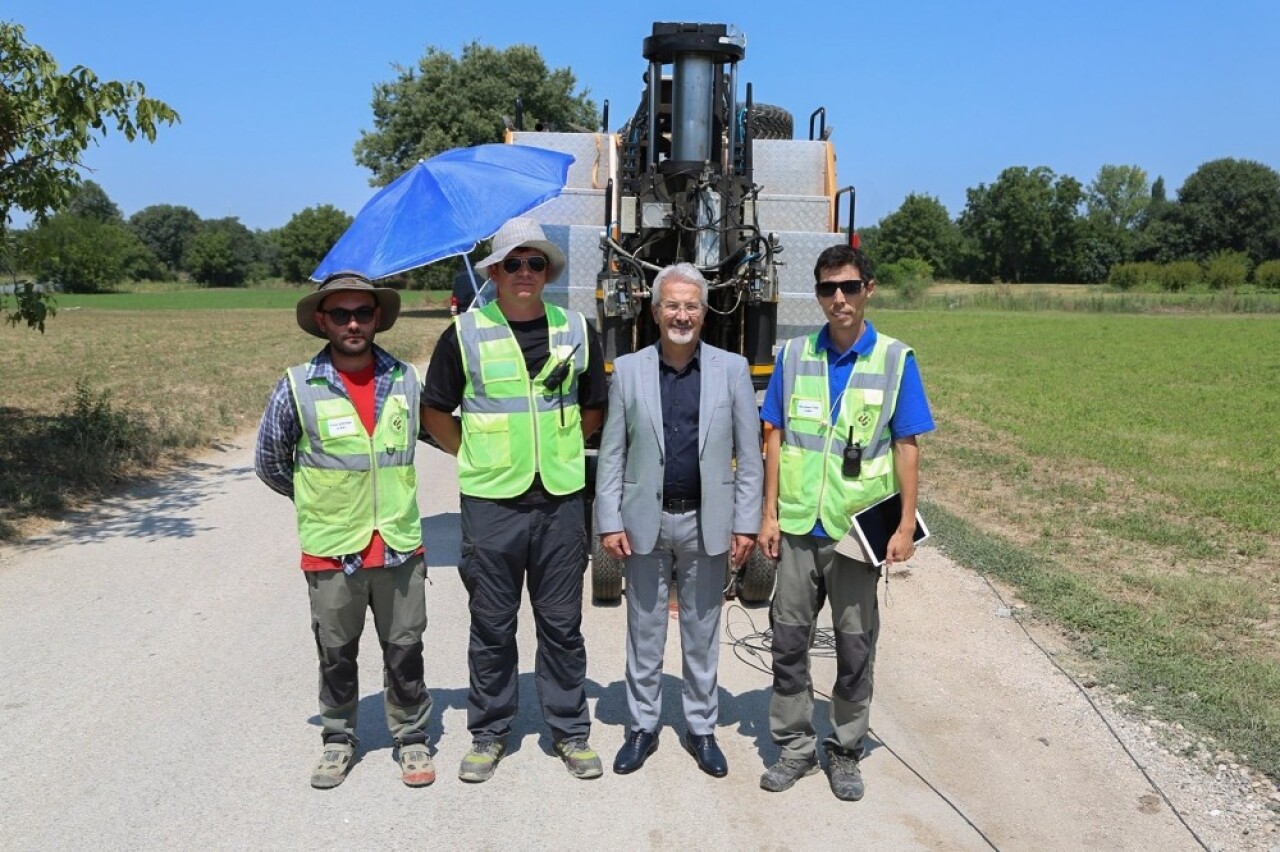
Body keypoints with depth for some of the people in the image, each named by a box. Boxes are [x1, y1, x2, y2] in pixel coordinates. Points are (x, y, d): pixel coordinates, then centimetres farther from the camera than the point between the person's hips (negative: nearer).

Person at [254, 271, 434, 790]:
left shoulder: (405, 379, 1)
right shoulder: (298, 387, -7)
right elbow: (269, 462, 6)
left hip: (399, 546, 2)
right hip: (331, 550, -1)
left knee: (405, 650, 11)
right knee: (336, 654, 13)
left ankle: (411, 737, 27)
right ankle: (338, 740, 31)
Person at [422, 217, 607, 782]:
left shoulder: (576, 331, 6)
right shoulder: (465, 334, -1)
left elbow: (593, 408, 17)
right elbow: (434, 411, 8)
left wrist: (559, 448, 9)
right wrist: (470, 455, 2)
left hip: (561, 500, 2)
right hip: (490, 502, -1)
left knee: (562, 624, 10)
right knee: (492, 627, 9)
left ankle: (570, 732, 24)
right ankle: (489, 733, 25)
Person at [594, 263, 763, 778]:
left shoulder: (732, 369, -2)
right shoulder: (628, 370, 0)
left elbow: (748, 456, -1)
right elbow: (612, 454, 0)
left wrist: (746, 523, -5)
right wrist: (609, 522, -4)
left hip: (707, 522, 0)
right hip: (645, 521, 1)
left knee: (702, 634, 13)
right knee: (644, 633, 12)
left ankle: (701, 729, 29)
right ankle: (643, 727, 28)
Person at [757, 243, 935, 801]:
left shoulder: (895, 359, -3)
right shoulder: (794, 355, 2)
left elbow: (906, 447, -2)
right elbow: (774, 438, 4)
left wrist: (906, 527, -6)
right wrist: (769, 515, -1)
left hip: (859, 530, -1)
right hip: (798, 527, 2)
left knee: (855, 647, 10)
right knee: (788, 640, 9)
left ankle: (846, 753, 27)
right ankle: (795, 746, 26)